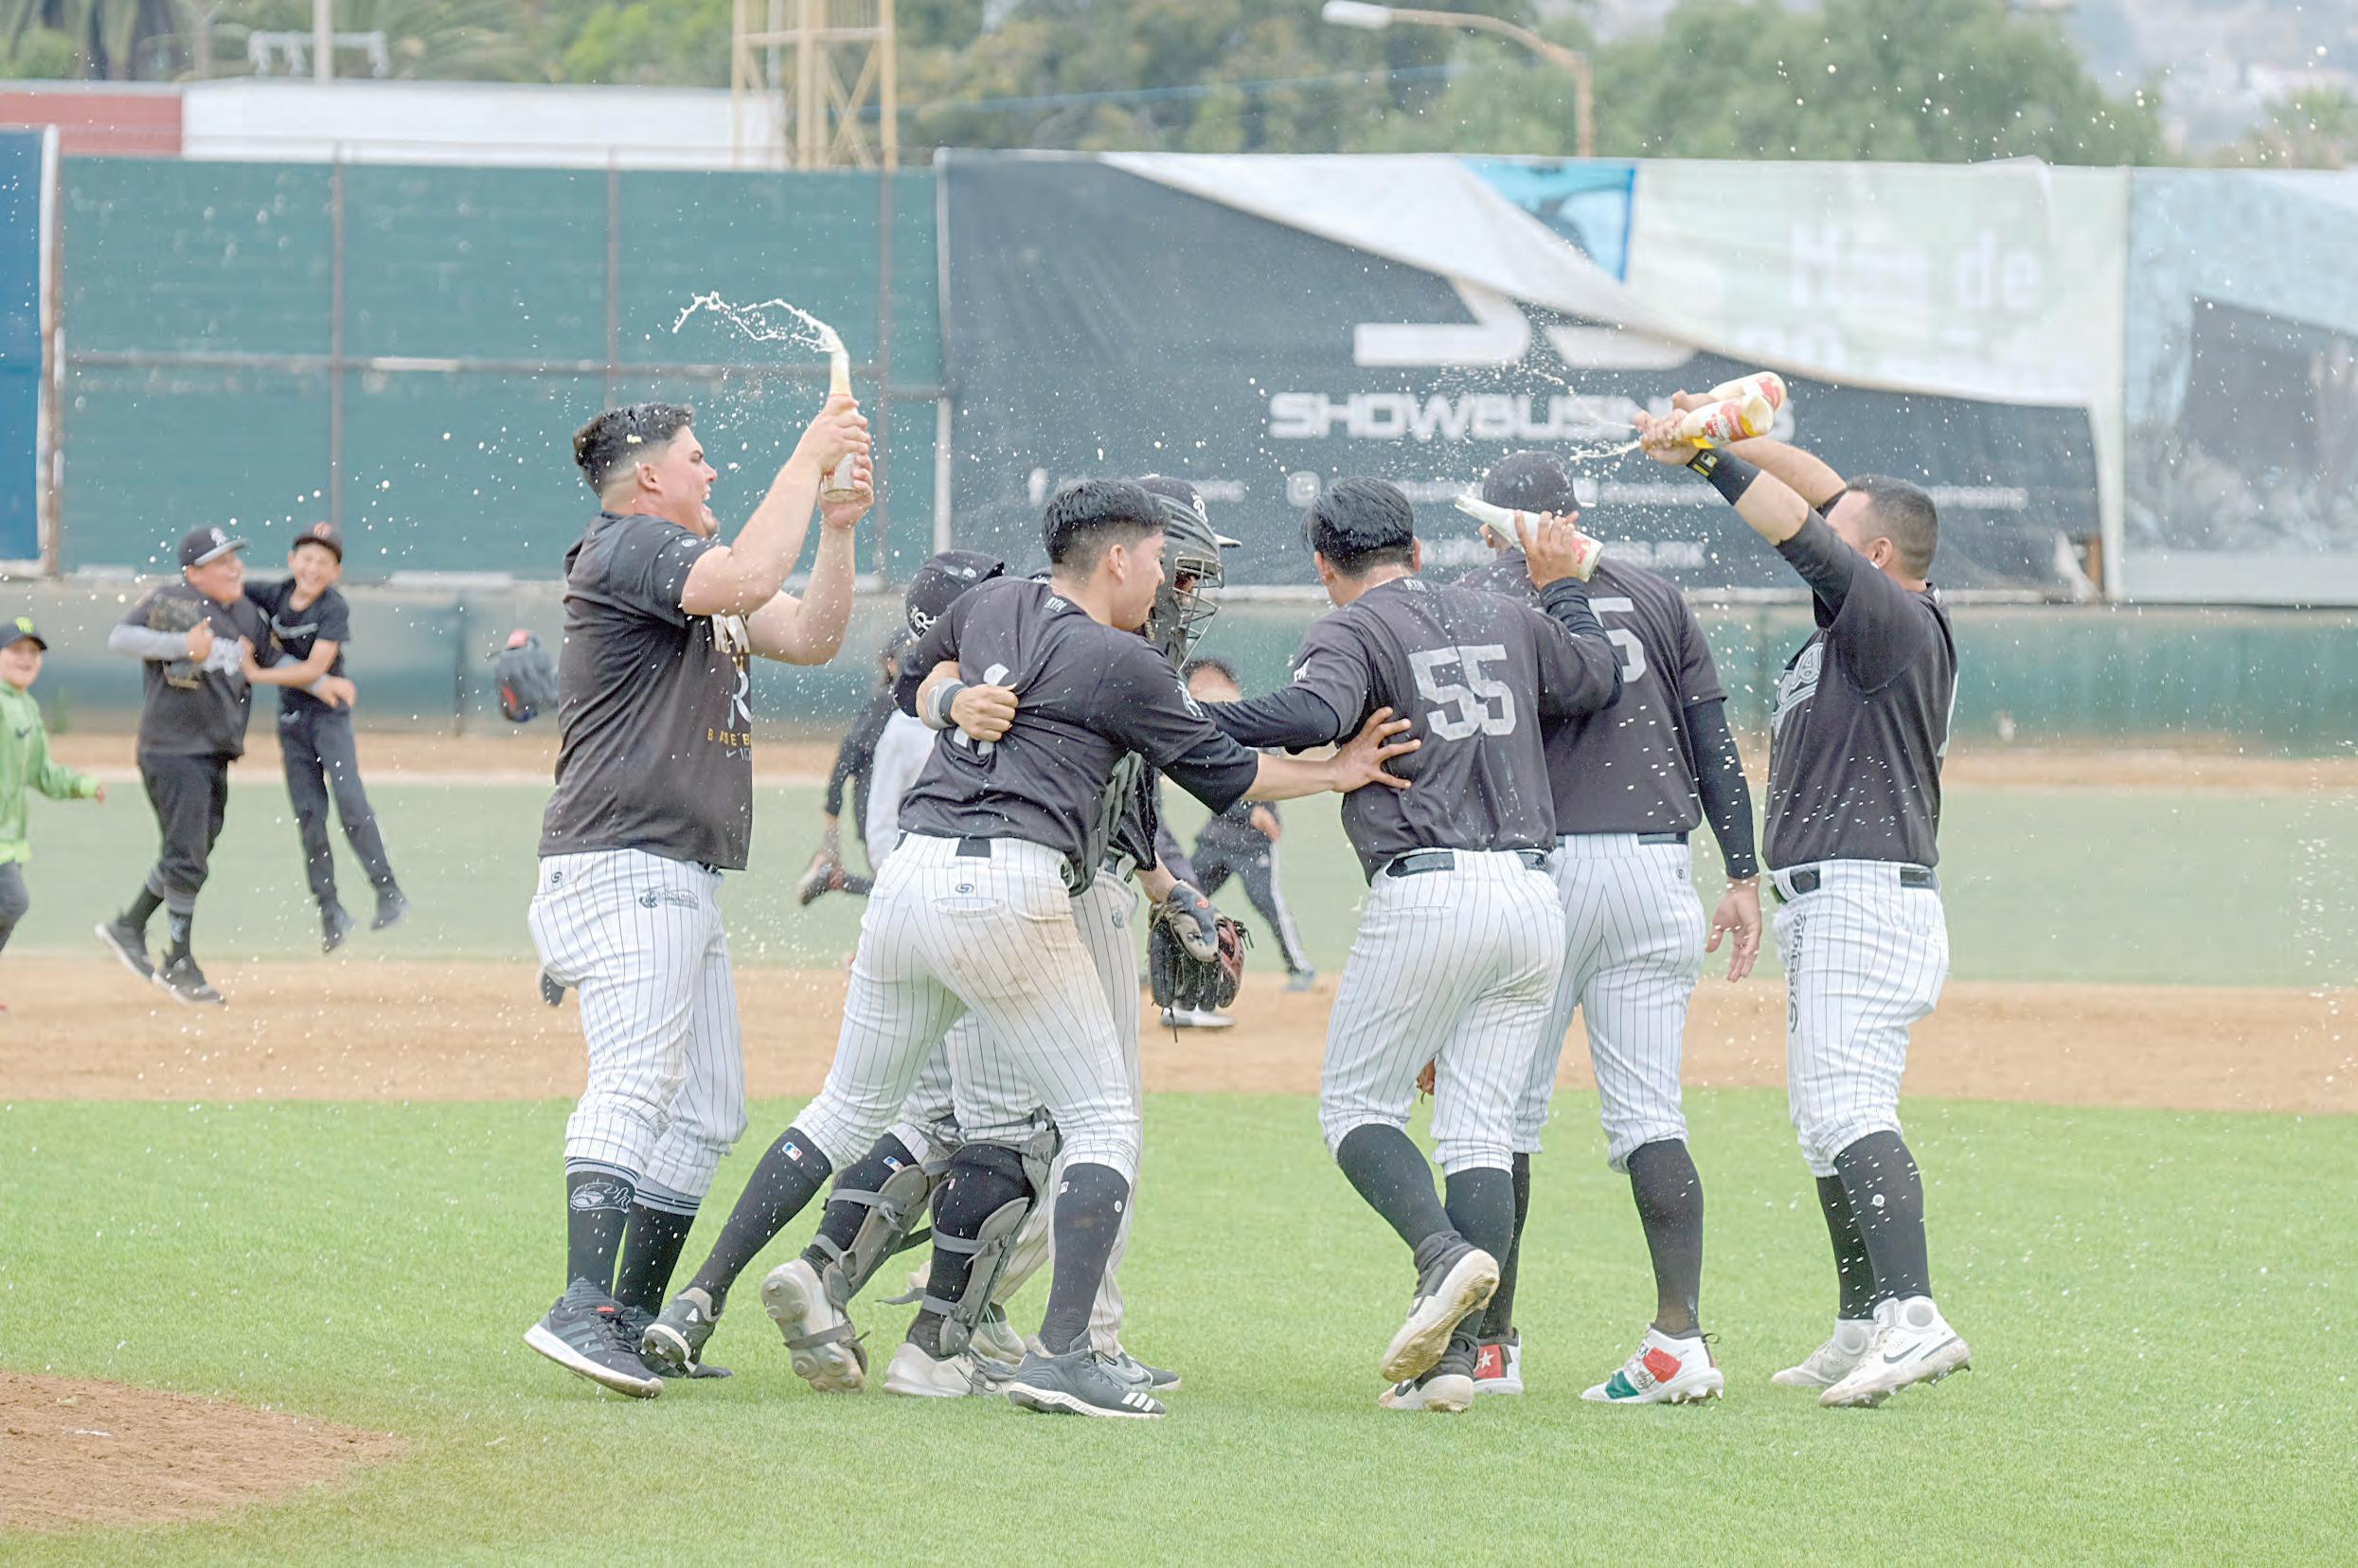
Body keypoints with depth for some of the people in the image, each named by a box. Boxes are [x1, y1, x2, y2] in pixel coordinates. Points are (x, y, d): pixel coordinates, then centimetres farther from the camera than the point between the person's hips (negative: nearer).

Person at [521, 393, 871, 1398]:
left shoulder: (690, 568, 24)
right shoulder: (627, 545, -7)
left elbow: (809, 634, 18)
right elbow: (746, 581, -24)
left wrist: (837, 526, 6)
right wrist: (808, 460, -15)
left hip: (687, 883, 11)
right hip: (623, 869, -11)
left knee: (707, 1110, 11)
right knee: (638, 1083, -24)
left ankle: (637, 1320, 13)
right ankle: (585, 1309, -35)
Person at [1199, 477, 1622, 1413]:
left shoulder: (1352, 631, -1)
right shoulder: (1510, 623, 17)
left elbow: (1315, 715, -22)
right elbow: (1601, 678, 32)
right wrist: (1558, 586, 45)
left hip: (1427, 896, -6)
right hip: (1533, 897, 6)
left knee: (1358, 1106, 5)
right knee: (1480, 1128, 5)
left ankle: (1444, 1256, -22)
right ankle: (1453, 1356, -5)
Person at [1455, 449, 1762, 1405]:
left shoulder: (1475, 604, 4)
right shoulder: (1655, 598, 14)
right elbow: (1714, 743, 8)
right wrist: (1743, 875, 8)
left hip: (1537, 863, -3)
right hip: (1656, 871, 3)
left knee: (1504, 1109, 5)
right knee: (1648, 1113, 2)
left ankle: (1492, 1343, 5)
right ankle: (1680, 1337, -11)